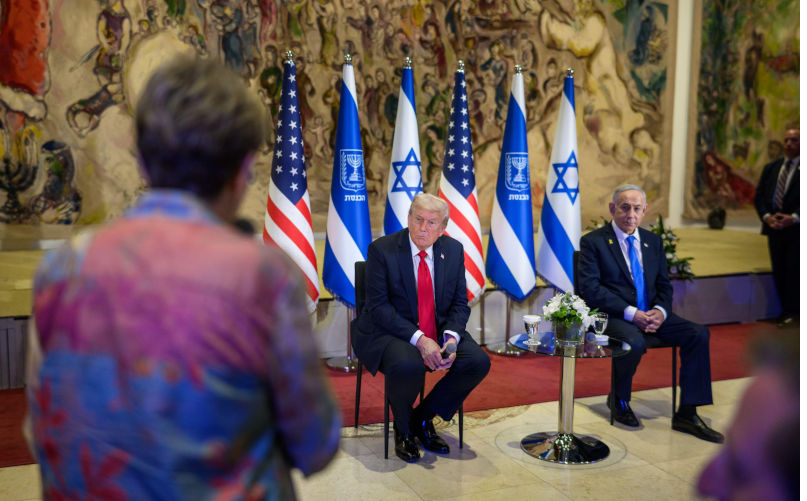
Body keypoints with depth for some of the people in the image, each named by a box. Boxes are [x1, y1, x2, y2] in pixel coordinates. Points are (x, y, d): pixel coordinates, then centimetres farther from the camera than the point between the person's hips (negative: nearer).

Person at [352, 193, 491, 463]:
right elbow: (378, 306, -16)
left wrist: (451, 337, -16)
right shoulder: (382, 249, -11)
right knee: (408, 366, -35)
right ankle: (403, 427, -1)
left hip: (440, 330, 5)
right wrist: (418, 339, -26)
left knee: (479, 362, -18)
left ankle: (423, 418, 5)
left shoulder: (453, 250, 2)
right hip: (390, 331, -5)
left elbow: (460, 303, 5)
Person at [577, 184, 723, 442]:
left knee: (699, 334, -15)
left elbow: (664, 285, 16)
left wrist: (660, 311, -7)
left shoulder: (653, 241, 15)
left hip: (651, 314, 6)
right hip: (614, 315, -6)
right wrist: (630, 313, -20)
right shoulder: (593, 242, -3)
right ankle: (619, 399, -5)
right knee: (634, 342, -36)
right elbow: (590, 288, -12)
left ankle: (686, 414, -8)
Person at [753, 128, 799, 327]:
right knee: (778, 271, 8)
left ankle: (792, 312, 5)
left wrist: (793, 218, -18)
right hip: (774, 227, 5)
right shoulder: (771, 168, 13)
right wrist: (767, 217, -5)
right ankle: (786, 311, 16)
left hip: (796, 229, -5)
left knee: (793, 270, -4)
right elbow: (759, 197, 11)